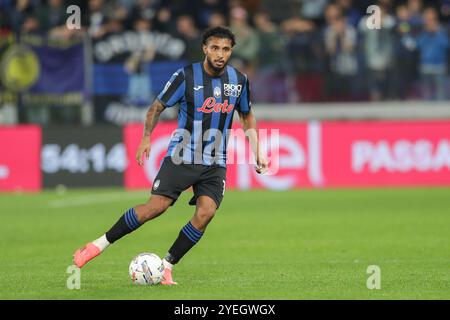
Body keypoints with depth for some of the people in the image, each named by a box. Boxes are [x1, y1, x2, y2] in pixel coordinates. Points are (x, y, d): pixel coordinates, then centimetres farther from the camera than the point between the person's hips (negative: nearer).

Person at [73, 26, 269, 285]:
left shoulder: (239, 80, 3)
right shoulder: (187, 76, -8)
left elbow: (247, 117, 18)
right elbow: (158, 107, 2)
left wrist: (257, 154, 11)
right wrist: (146, 138, -8)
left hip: (216, 164, 3)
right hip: (182, 156, -3)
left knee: (206, 213, -17)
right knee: (156, 207, -13)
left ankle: (167, 266, -4)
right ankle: (99, 245, 0)